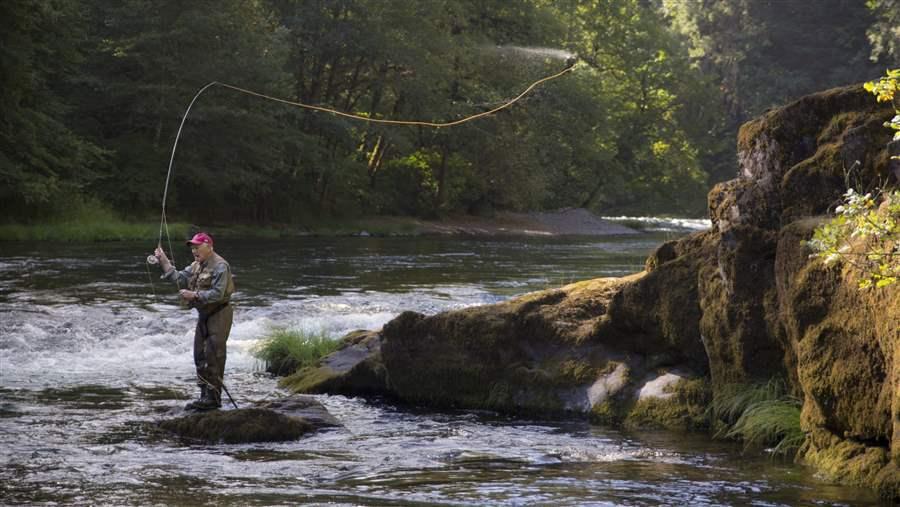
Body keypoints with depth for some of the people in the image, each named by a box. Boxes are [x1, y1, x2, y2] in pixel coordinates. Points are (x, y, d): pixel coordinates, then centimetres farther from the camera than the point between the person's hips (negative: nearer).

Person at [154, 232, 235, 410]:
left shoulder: (220, 266, -17)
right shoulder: (196, 265, 12)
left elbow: (218, 293, -24)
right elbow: (180, 278, 6)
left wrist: (195, 295, -27)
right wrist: (164, 261, 1)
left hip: (219, 314, -10)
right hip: (204, 315, 10)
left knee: (213, 356, -10)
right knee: (200, 356, 10)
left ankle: (213, 397, -8)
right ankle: (205, 395, 17)